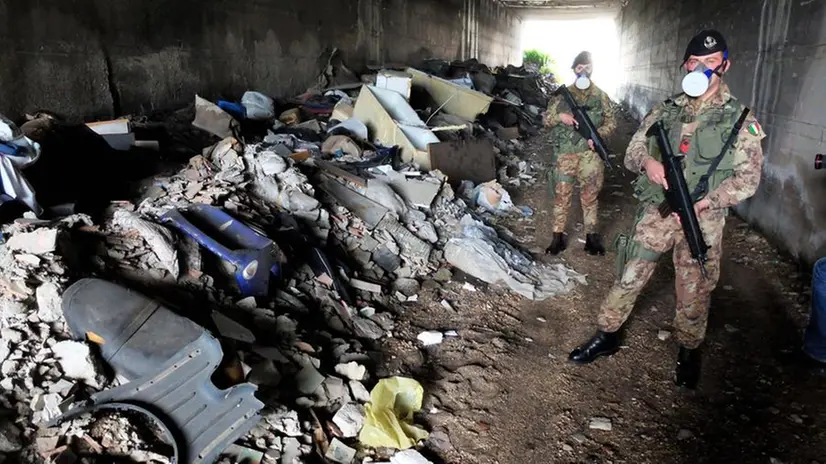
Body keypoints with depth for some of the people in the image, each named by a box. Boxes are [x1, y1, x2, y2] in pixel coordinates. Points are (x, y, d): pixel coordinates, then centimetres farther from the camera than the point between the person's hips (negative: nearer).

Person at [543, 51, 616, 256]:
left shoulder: (600, 95, 6)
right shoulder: (563, 94, 6)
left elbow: (611, 121, 6)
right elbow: (546, 118, 7)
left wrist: (598, 134, -13)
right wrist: (560, 116, -14)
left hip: (590, 154, 0)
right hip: (565, 154, 0)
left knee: (589, 196, 9)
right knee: (561, 195, 2)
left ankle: (591, 237, 19)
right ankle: (558, 237, 12)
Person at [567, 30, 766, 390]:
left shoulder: (740, 119, -1)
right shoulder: (665, 111, 7)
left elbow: (747, 178, -4)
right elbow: (632, 151, 9)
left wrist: (705, 202, -19)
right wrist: (646, 161, -15)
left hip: (702, 221, -2)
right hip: (655, 212, 2)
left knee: (694, 293, 9)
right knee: (629, 278, 6)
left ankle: (689, 352, 31)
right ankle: (607, 336, 23)